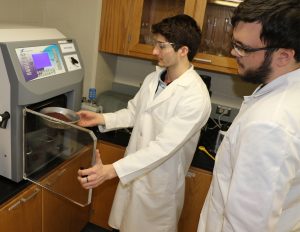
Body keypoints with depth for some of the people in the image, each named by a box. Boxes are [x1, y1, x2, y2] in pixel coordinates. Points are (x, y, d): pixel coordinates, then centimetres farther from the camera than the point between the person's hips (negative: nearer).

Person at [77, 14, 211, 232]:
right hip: (133, 173, 6)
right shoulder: (152, 78, -2)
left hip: (160, 185, -6)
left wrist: (111, 170, -38)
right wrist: (101, 118, -5)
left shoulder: (196, 97, -26)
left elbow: (163, 146, -32)